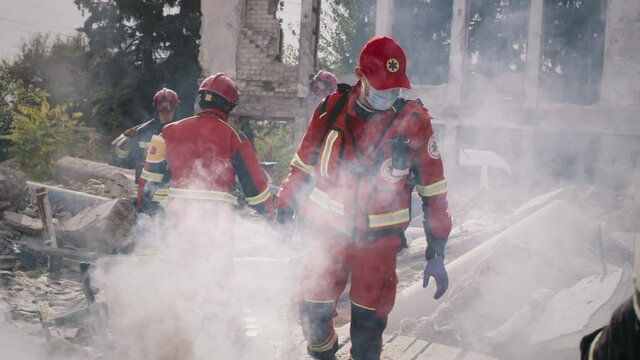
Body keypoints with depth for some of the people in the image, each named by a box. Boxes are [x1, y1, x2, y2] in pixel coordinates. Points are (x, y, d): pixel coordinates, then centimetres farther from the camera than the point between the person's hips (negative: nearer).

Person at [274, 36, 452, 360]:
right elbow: (303, 165, 8)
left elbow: (434, 191, -3)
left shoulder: (414, 122, -9)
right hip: (328, 232, 2)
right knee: (313, 313, 6)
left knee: (368, 325, 1)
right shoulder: (331, 110, -6)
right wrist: (284, 210, 12)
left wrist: (437, 254, -2)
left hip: (379, 240, -1)